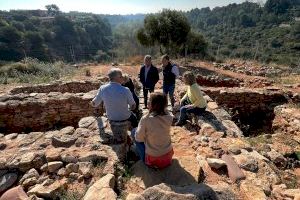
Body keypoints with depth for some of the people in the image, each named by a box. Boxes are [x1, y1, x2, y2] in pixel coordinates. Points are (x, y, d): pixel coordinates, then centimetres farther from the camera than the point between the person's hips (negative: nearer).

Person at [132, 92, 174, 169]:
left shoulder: (145, 119, -25)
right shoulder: (169, 118, -13)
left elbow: (138, 138, -12)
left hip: (152, 159, -4)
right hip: (168, 156, 5)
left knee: (133, 132, 9)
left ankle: (144, 158, 18)